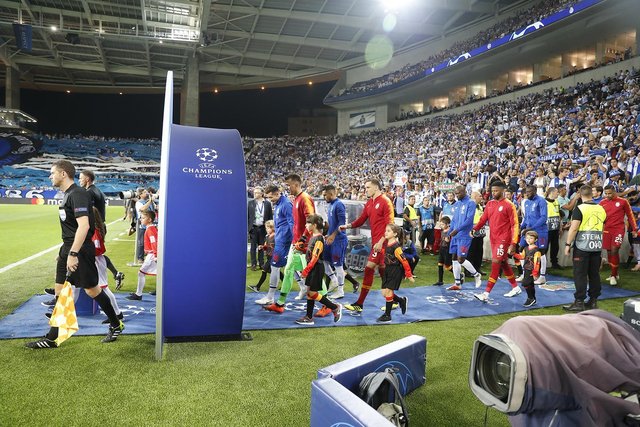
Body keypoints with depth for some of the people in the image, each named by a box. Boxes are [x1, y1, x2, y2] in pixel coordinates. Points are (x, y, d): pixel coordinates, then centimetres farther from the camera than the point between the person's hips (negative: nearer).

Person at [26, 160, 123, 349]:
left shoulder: (77, 194, -17)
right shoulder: (67, 194, 13)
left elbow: (83, 225, -27)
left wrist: (73, 253, -29)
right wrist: (66, 251, 22)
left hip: (80, 249, -10)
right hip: (68, 248, 10)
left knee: (91, 289, 0)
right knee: (60, 291, 10)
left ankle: (116, 325, 18)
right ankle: (51, 338, 18)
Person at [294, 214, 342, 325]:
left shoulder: (318, 239, -18)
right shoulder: (313, 237, 10)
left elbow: (315, 257, -23)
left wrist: (306, 270, -23)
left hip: (317, 269, -9)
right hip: (312, 269, 9)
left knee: (312, 293, -6)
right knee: (309, 292, 10)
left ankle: (335, 307, 6)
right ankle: (309, 317, 17)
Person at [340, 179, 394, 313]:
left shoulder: (385, 201, -9)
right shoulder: (369, 203, 15)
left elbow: (389, 224, -14)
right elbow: (361, 220, 14)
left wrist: (381, 241, -20)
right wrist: (348, 226, -4)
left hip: (381, 242, -8)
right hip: (375, 241, 8)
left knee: (369, 269, -9)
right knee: (382, 270, 13)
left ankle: (359, 304, -4)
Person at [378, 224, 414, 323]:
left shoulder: (396, 246, -20)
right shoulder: (386, 245, 5)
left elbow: (404, 261, -18)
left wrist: (409, 275, -16)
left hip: (396, 271, -8)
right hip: (388, 270, 8)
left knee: (388, 291, -8)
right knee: (384, 293, 7)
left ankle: (387, 315, 5)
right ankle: (402, 300, 31)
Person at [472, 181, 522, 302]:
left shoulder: (509, 205, -9)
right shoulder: (490, 204, 9)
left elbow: (514, 225, -11)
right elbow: (483, 219, 9)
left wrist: (513, 243, -16)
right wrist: (475, 228, -10)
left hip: (503, 240, -7)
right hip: (493, 239, 7)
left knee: (495, 263, -10)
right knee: (503, 263, 16)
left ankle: (486, 294, -11)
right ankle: (516, 288, 33)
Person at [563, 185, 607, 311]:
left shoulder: (579, 209, -11)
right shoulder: (601, 209, 8)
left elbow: (573, 228, -17)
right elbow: (602, 228, 19)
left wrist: (567, 244, -11)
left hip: (582, 246, -6)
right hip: (597, 246, 6)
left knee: (580, 274, -2)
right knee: (594, 273, 11)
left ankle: (579, 302, -1)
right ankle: (593, 300, 17)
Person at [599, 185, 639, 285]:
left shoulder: (623, 201, -2)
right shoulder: (602, 203, 4)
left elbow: (630, 215, 5)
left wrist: (634, 229, 5)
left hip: (618, 229, -3)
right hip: (606, 230, 4)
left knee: (614, 250, -14)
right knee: (609, 252, 8)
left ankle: (614, 275, -5)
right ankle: (614, 273, 23)